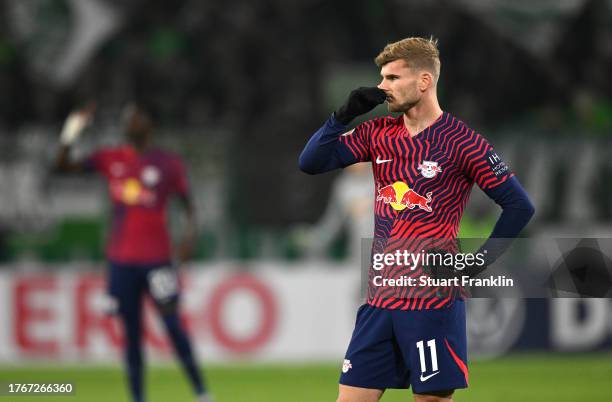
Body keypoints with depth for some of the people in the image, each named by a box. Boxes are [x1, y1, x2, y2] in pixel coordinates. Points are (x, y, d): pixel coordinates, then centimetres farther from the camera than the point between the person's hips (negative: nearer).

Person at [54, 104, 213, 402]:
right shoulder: (110, 159, 5)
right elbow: (62, 167, 0)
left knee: (173, 326, -6)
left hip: (157, 259, -2)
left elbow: (188, 206, 6)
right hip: (121, 260, 2)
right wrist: (69, 137, -16)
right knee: (131, 332, 4)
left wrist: (189, 235, -12)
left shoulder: (168, 164, 1)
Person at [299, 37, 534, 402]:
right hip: (380, 298, 6)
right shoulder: (378, 133, 9)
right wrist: (346, 113, -3)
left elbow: (520, 206, -5)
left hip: (433, 300, -6)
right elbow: (311, 163, 7)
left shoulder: (460, 141, -7)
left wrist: (478, 264, -8)